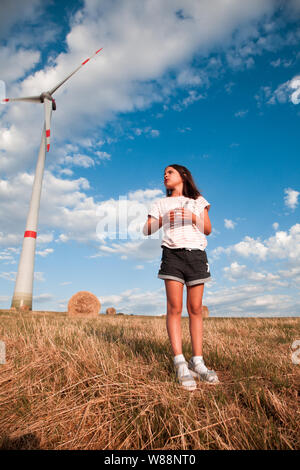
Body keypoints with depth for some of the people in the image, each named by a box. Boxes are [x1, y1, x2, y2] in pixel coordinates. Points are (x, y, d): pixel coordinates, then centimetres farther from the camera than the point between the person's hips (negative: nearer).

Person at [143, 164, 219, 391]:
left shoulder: (198, 201, 18)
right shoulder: (161, 203, 17)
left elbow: (208, 230, 11)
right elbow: (147, 230, 7)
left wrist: (193, 218, -7)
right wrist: (162, 220, -10)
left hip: (197, 254, 1)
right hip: (173, 253, 0)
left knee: (196, 309, 0)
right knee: (174, 308, -9)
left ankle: (198, 362, 7)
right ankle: (180, 364, -5)